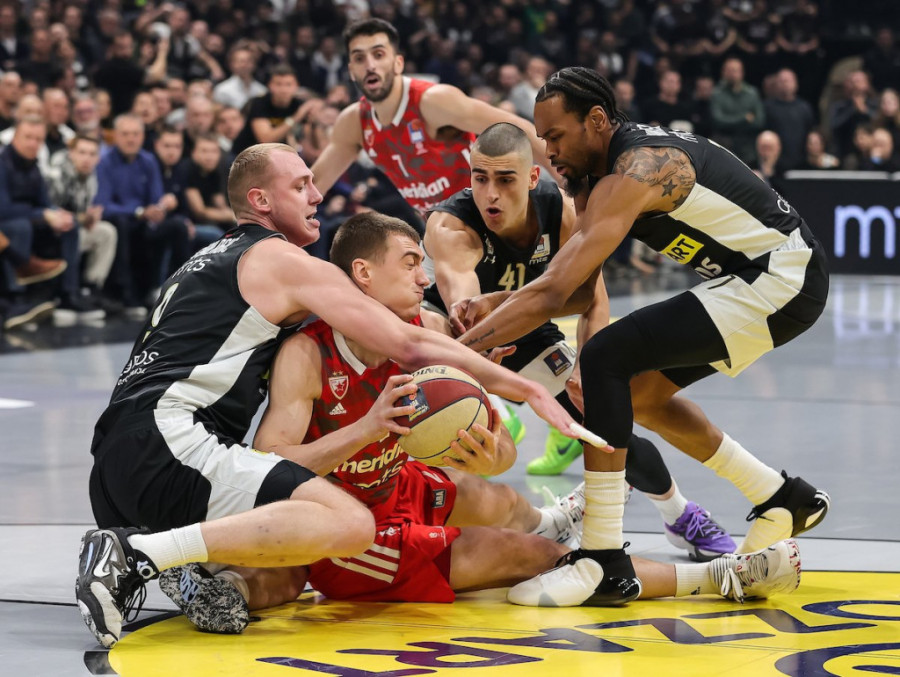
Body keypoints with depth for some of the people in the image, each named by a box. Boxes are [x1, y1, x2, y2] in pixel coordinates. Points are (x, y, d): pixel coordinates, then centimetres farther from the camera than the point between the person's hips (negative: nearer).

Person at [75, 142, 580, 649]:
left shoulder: (213, 261, 29)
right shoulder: (285, 261, 2)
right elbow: (410, 346, -1)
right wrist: (527, 388, 5)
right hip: (169, 439, -9)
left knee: (275, 584, 25)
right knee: (349, 524, -25)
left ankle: (128, 553, 2)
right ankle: (143, 553, -28)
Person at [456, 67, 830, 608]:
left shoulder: (632, 174, -21)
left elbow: (554, 292, -28)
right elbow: (583, 284, 11)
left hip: (782, 280, -11)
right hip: (769, 281, 11)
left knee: (606, 359, -18)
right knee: (642, 387, 18)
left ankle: (605, 564, -17)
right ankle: (785, 501, 31)